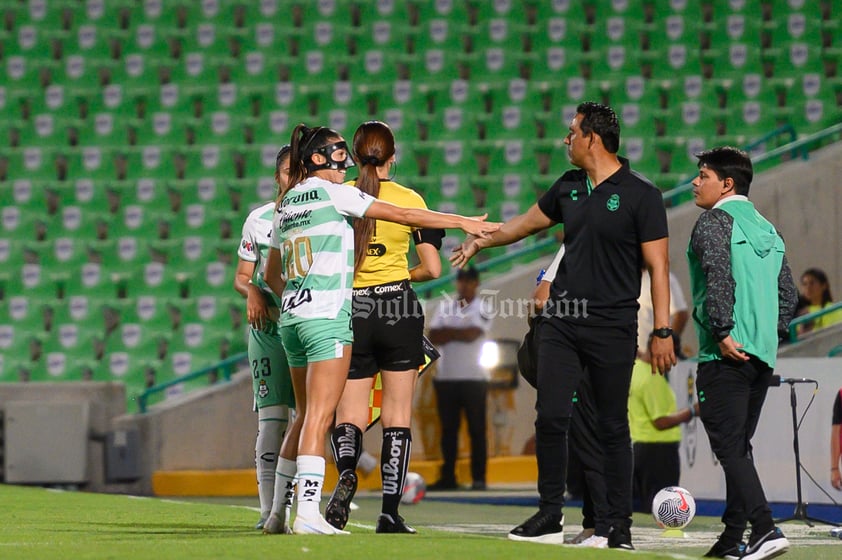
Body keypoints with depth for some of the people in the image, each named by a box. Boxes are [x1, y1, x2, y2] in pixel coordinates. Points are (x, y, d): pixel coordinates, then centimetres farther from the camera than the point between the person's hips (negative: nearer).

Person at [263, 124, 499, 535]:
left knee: (308, 416, 14)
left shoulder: (286, 204, 17)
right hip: (328, 316, -8)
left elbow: (271, 274, 23)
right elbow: (401, 215, -7)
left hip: (291, 316, 8)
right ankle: (308, 512, -16)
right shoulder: (332, 193, -5)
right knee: (319, 417, -10)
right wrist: (464, 222, -5)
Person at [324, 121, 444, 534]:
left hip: (351, 311, 1)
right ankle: (390, 512, -1)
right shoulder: (410, 199, -2)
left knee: (350, 414, 8)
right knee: (397, 415, 4)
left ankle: (347, 471, -24)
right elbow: (433, 269, -2)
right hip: (399, 309, -1)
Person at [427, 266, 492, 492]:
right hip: (446, 377, 4)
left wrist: (446, 332, -4)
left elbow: (472, 334, -15)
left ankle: (478, 477, -2)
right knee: (448, 430, 5)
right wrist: (459, 334, -11)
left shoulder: (483, 308, 0)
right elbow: (433, 337, 1)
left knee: (477, 430, -3)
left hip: (473, 378, -4)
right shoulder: (445, 306, 12)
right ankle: (448, 477, 9)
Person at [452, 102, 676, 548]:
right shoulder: (569, 188, 11)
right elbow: (527, 223, 29)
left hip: (612, 328, -5)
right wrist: (480, 242, 34)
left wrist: (662, 331, -13)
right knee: (550, 416, -1)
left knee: (613, 427, 0)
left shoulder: (641, 195, -7)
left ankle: (619, 526, 6)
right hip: (561, 322, 5)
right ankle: (550, 516, 8)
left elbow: (658, 266, -9)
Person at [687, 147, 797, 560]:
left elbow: (719, 277, -20)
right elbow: (788, 293, 18)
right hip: (762, 355, 8)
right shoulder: (767, 230, 19)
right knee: (738, 445, 14)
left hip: (726, 355, -8)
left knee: (728, 444, -11)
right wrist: (770, 334, 18)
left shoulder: (714, 221, -5)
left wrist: (723, 332, -19)